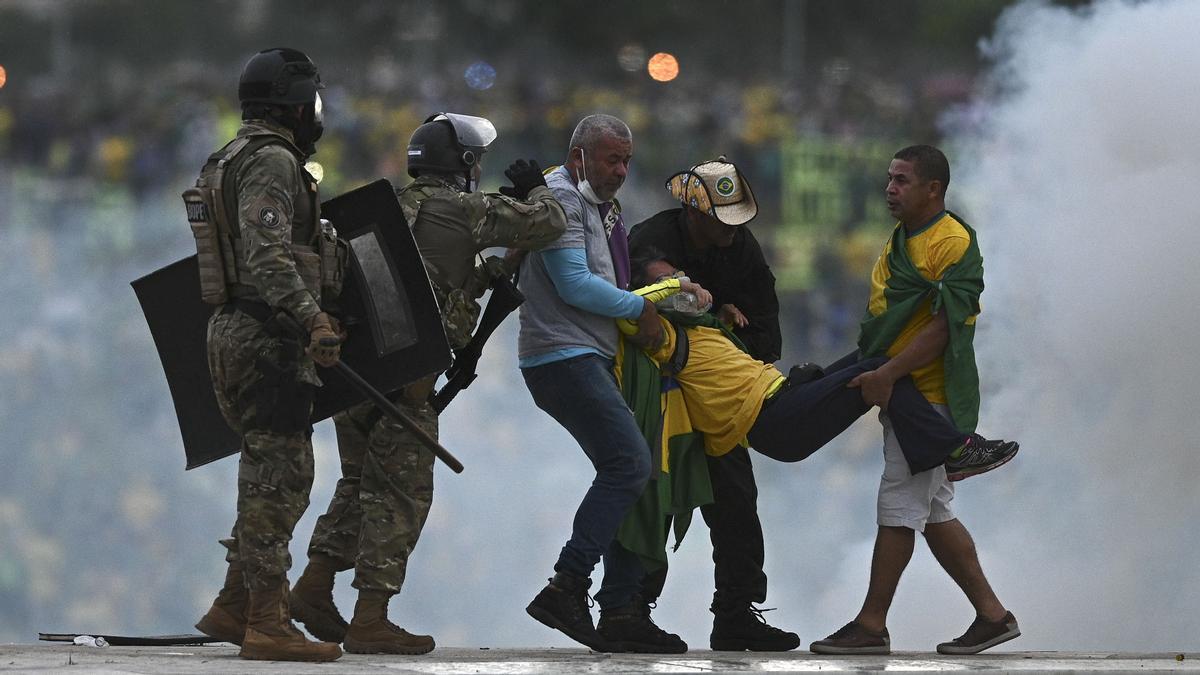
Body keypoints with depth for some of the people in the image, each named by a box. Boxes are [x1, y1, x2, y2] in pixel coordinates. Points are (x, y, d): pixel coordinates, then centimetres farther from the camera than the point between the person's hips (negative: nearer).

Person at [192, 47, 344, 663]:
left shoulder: (231, 162, 18)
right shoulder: (272, 162, -14)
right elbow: (267, 255, -26)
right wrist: (312, 315, -33)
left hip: (233, 332, 10)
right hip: (266, 337, -10)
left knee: (270, 474, 15)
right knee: (280, 478, -9)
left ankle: (232, 609, 16)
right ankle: (266, 624, -9)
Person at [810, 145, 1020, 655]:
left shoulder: (954, 243, -14)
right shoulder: (901, 239, 17)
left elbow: (942, 328, -21)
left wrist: (887, 375, -24)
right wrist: (865, 371, 15)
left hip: (930, 396, -10)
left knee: (900, 507, -8)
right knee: (934, 515, 11)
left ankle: (871, 626, -6)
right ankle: (992, 615, 15)